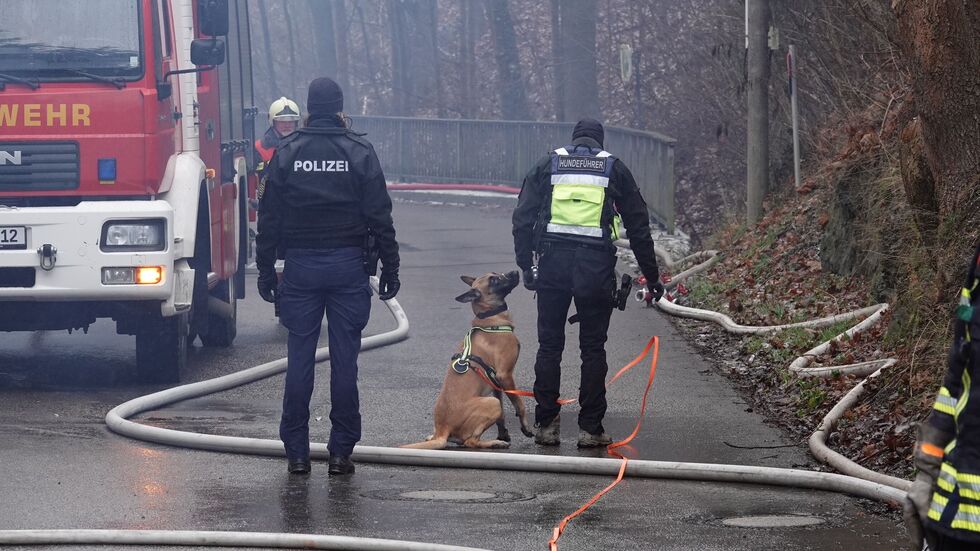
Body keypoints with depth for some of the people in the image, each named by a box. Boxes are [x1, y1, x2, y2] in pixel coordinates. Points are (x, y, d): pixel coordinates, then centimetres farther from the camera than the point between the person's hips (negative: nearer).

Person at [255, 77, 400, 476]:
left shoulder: (286, 154, 1)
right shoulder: (360, 152, -1)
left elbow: (269, 218, 2)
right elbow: (380, 217, -2)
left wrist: (266, 270, 8)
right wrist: (389, 269, 4)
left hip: (300, 265, 1)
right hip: (348, 264, -1)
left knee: (299, 360, 4)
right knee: (344, 361, 2)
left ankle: (296, 451, 4)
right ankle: (341, 452, 2)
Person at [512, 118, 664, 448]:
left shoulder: (548, 165, 13)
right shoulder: (614, 170, 12)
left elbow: (522, 219, 8)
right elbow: (638, 226, 12)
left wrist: (527, 266, 11)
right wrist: (651, 276, 17)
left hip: (552, 261, 1)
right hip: (596, 265, -1)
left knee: (549, 345, 8)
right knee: (593, 348, 5)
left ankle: (546, 426, 9)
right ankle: (590, 429, 4)